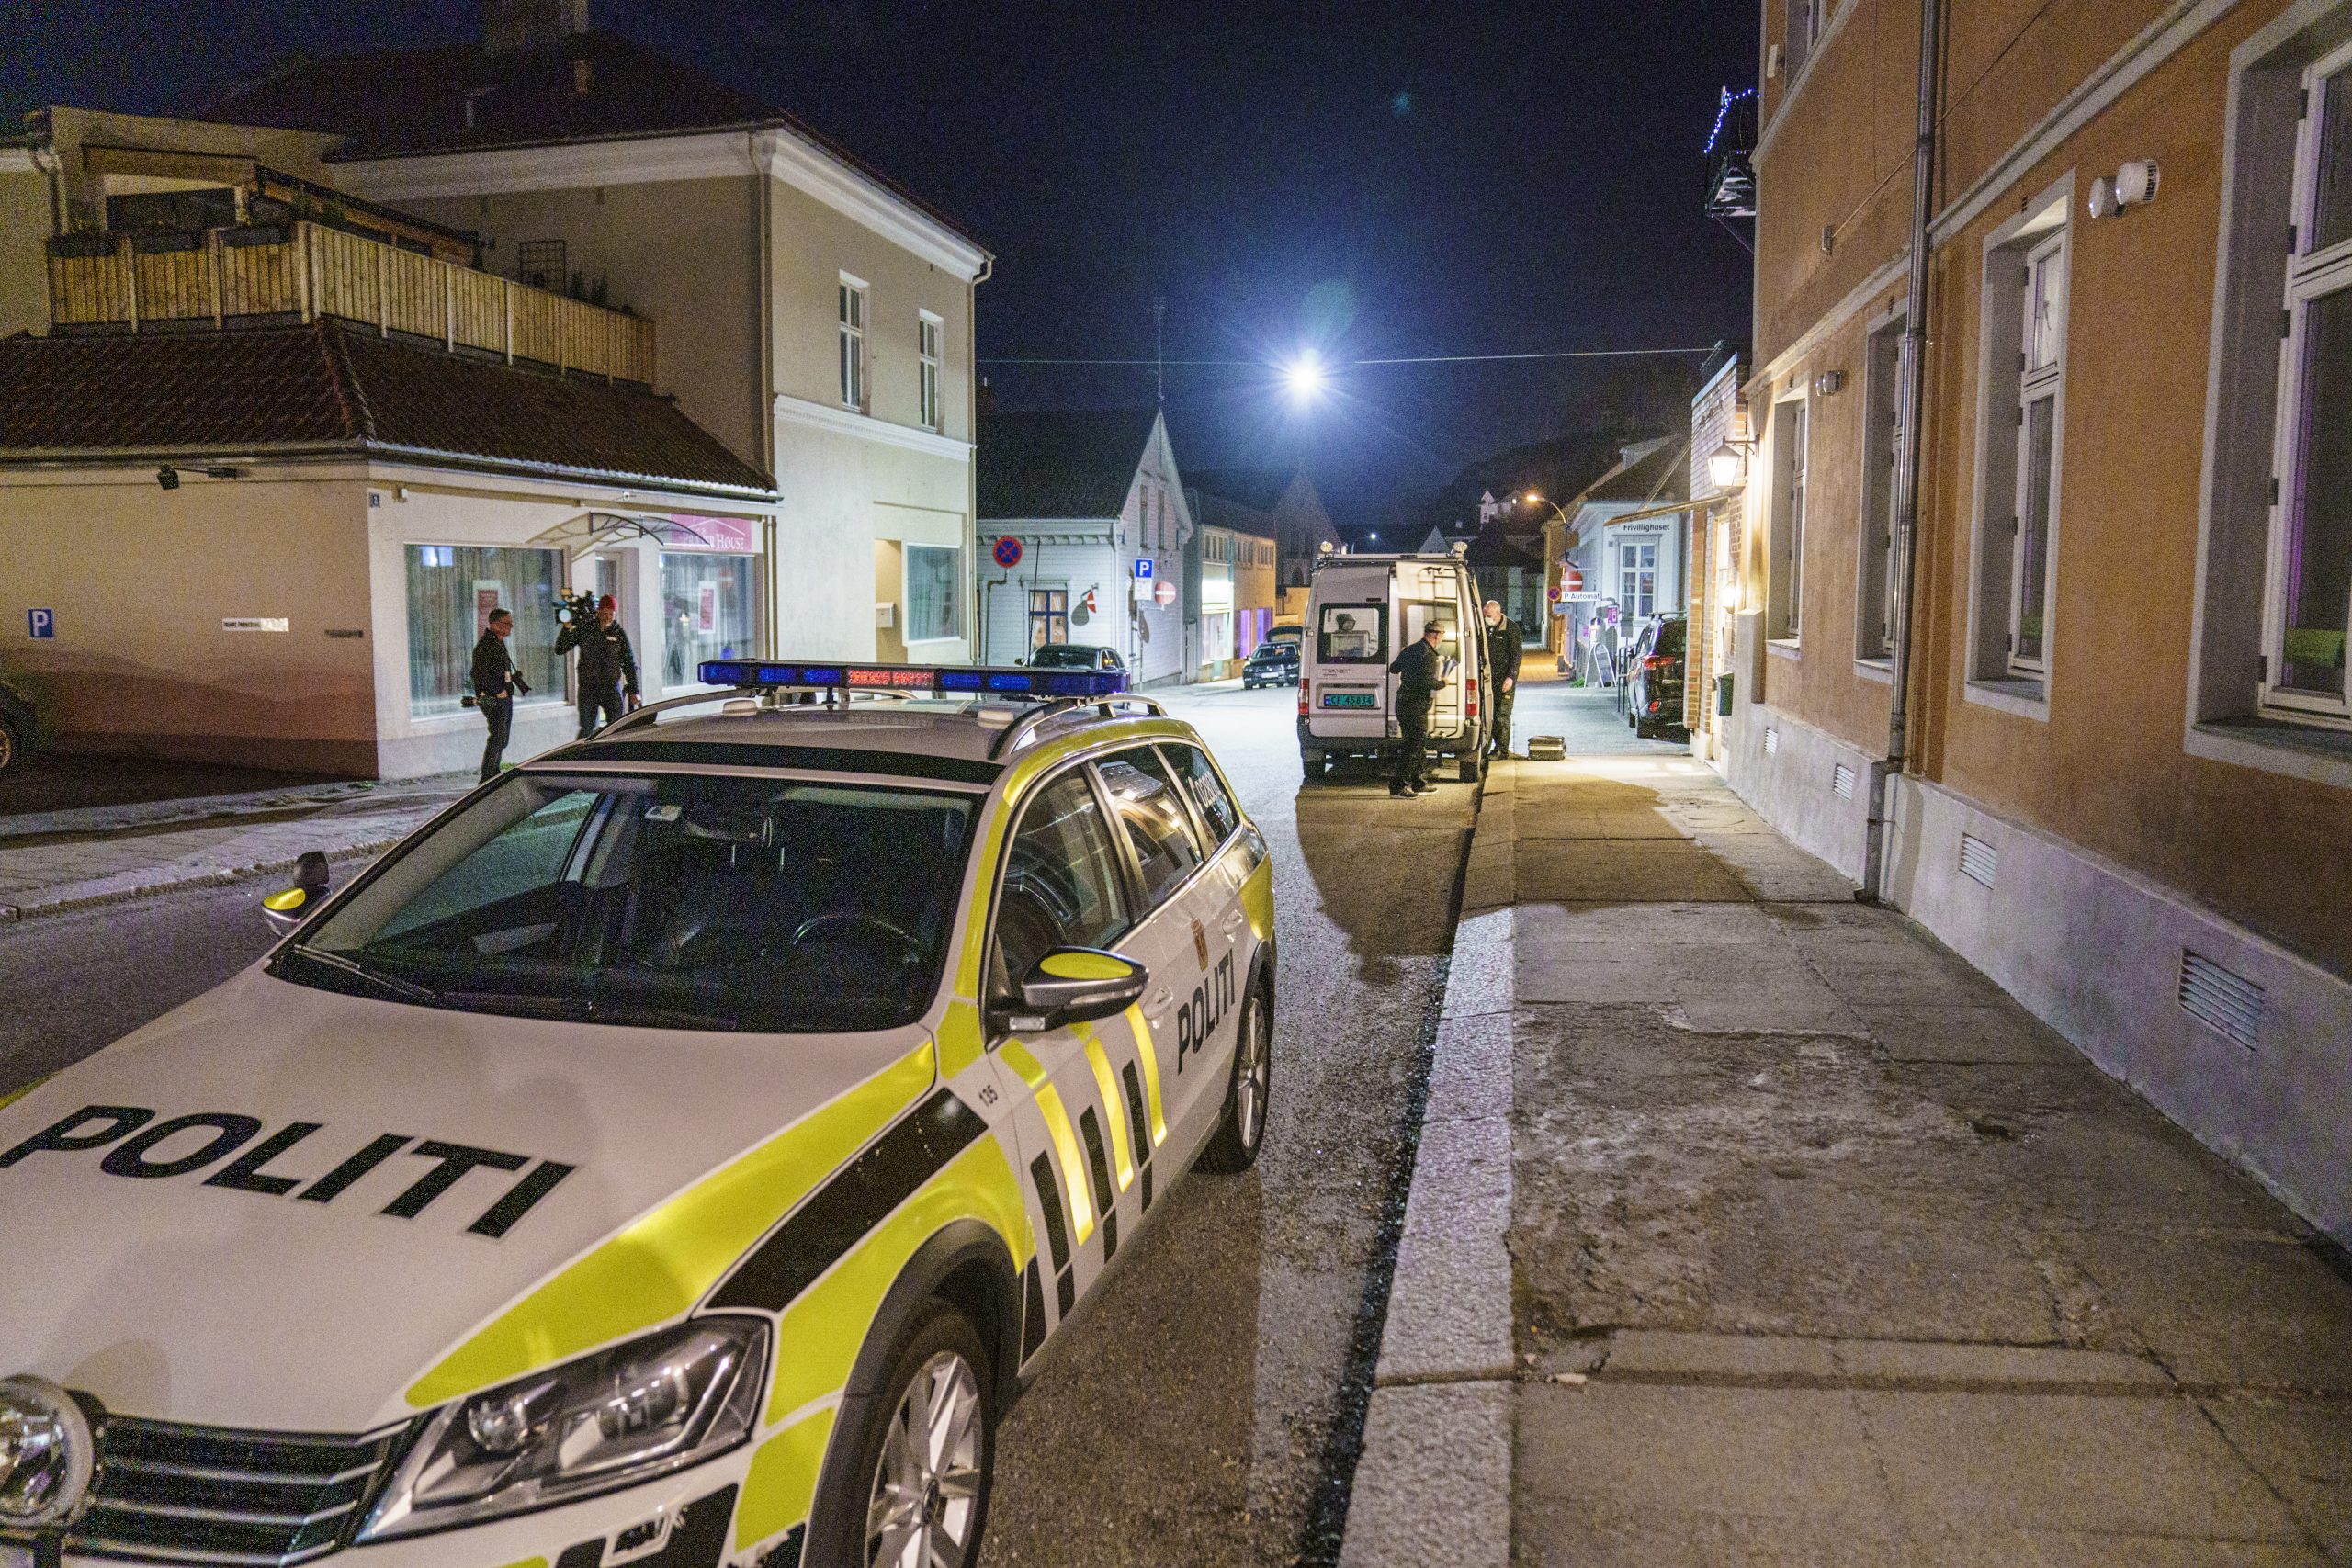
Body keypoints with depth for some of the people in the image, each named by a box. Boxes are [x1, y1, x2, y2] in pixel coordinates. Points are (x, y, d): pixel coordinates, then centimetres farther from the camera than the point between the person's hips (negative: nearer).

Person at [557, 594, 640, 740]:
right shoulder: (584, 630, 2)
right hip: (587, 689, -1)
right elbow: (559, 650, -1)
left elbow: (630, 664, 6)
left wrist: (633, 691, 1)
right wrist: (567, 628, -14)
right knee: (587, 730, -4)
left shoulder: (619, 634, 3)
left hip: (612, 689, 1)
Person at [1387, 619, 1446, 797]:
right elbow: (1425, 682, -26)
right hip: (1416, 705, -10)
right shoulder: (1429, 655, -16)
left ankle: (1420, 783, 25)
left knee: (1419, 744, 18)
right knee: (1414, 746, -6)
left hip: (1404, 702, 10)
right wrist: (1442, 683, -8)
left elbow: (1393, 669, 24)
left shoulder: (1410, 650, 12)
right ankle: (1397, 785, -6)